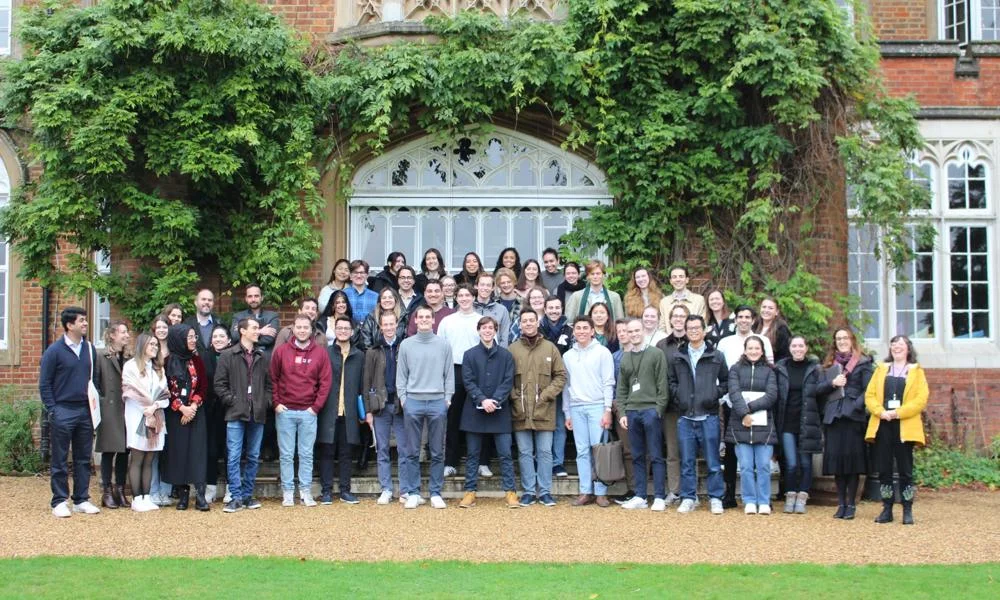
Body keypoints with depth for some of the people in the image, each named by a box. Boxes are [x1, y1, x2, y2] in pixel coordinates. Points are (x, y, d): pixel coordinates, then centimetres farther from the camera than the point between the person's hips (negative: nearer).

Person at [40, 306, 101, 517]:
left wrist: (94, 405, 4)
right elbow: (44, 384, -3)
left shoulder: (89, 349, 8)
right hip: (63, 412, -5)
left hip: (85, 411, 5)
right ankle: (59, 502, 8)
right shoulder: (54, 351, -5)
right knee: (60, 460, 2)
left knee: (83, 459, 9)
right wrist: (52, 411, -9)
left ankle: (82, 500, 16)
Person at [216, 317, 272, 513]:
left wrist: (266, 401, 0)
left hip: (258, 415, 4)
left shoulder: (263, 357, 9)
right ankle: (236, 497, 0)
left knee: (254, 457, 9)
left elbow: (269, 383, 14)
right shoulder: (228, 355, 0)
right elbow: (219, 384, -1)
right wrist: (232, 401, -9)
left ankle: (247, 495, 18)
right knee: (234, 457, -5)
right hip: (236, 415, -4)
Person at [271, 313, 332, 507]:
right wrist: (276, 403, -3)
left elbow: (325, 382, 1)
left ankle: (306, 492, 11)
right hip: (285, 411, 0)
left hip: (309, 412, 0)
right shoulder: (281, 351, 3)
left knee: (306, 454, 5)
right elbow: (273, 379, 5)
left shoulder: (320, 352, 2)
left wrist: (316, 406, -4)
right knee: (286, 455, 3)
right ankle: (287, 492, 9)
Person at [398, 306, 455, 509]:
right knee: (413, 452, 3)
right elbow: (401, 374, 7)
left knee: (437, 452, 4)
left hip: (438, 401, 0)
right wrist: (403, 397, 0)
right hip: (413, 401, 0)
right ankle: (413, 493, 9)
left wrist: (448, 398, 0)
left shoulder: (443, 345, 5)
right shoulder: (406, 344, 6)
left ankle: (436, 493, 11)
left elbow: (449, 374, 6)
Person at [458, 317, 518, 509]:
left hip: (500, 412, 0)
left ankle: (510, 492, 3)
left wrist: (496, 400, -14)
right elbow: (468, 381, -2)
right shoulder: (470, 354, 5)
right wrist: (482, 400, -15)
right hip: (475, 411, 1)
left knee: (505, 453, -1)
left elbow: (508, 381, -1)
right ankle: (470, 492, 11)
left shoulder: (505, 355, 5)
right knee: (472, 454, 6)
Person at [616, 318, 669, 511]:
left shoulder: (656, 354, 0)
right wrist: (622, 412, 5)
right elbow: (621, 389, 14)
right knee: (637, 457, 8)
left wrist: (659, 409, -11)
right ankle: (640, 497, 12)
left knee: (656, 456, -2)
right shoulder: (624, 358, 14)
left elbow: (662, 385, -5)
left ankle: (659, 497, 0)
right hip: (632, 411, 5)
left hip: (651, 410, -5)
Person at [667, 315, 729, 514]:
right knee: (687, 462, 7)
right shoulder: (676, 357, 9)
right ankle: (688, 498, 14)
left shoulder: (716, 356, 4)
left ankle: (715, 498, 10)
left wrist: (716, 394, -5)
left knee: (713, 462, 2)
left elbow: (726, 381, 9)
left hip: (709, 416, -2)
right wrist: (677, 395, 1)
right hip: (685, 417, 2)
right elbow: (671, 380, 17)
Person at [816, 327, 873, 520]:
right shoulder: (829, 365, 17)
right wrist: (832, 383, -7)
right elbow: (818, 390, 11)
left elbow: (868, 390, -4)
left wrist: (856, 406, -16)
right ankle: (841, 504, 11)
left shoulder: (863, 363, 5)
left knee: (852, 460, -3)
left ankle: (851, 505, 3)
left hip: (853, 417, -4)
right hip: (833, 417, 4)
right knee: (836, 460, 3)